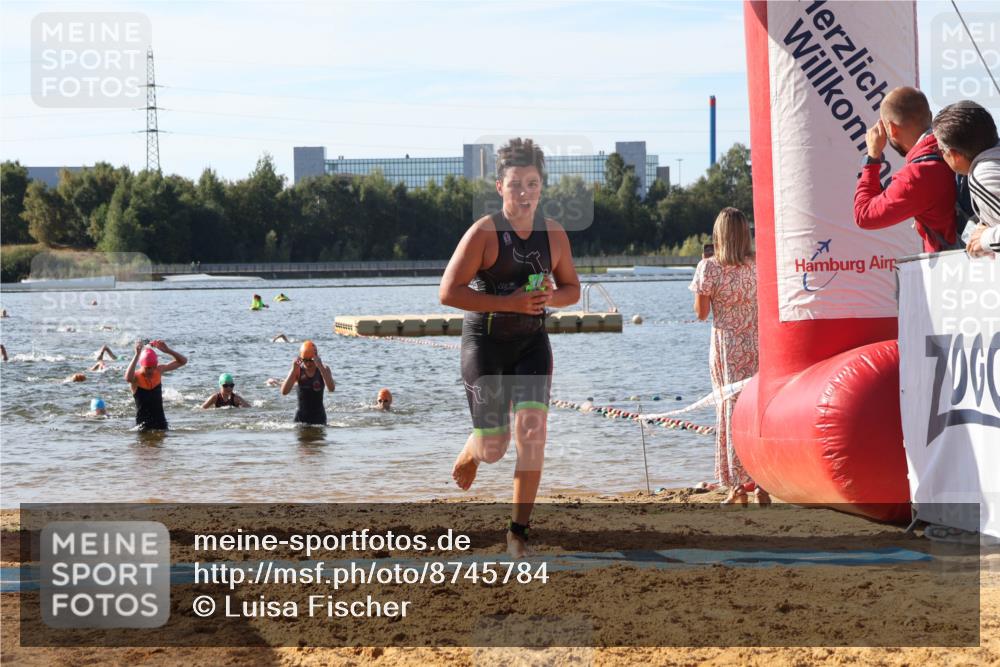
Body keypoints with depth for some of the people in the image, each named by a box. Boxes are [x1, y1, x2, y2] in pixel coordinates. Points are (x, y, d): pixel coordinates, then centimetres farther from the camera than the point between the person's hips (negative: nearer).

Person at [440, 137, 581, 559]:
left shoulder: (554, 234, 2)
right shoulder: (484, 233, -12)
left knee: (532, 431, -15)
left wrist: (551, 297, -11)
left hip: (532, 342, 3)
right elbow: (449, 292, -16)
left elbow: (572, 290, 13)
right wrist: (509, 303, -23)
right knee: (493, 449, -1)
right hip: (485, 342, -3)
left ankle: (518, 531, -6)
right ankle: (469, 453, 40)